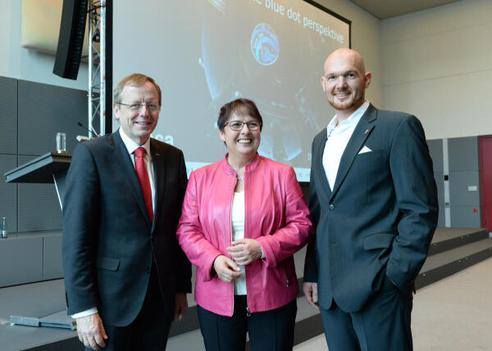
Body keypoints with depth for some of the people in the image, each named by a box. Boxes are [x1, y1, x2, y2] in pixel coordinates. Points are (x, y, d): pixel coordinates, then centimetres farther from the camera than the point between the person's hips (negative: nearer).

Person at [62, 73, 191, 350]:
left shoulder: (173, 157, 5)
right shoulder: (91, 154, -9)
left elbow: (179, 226, 8)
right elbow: (76, 236, -12)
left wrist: (182, 286, 8)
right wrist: (83, 308, -14)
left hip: (161, 296, 4)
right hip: (111, 296, -4)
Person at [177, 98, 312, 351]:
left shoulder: (281, 174, 2)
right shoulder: (201, 178, 6)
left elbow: (301, 225, 0)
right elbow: (187, 229, 5)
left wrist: (262, 247, -15)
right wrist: (214, 259, -13)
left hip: (272, 297, -1)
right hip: (216, 299, 1)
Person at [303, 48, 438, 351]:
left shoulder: (399, 126, -6)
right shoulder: (321, 139, 14)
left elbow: (421, 209, -10)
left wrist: (396, 276, -14)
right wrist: (312, 273, 11)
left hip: (378, 285, -6)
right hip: (329, 286, 6)